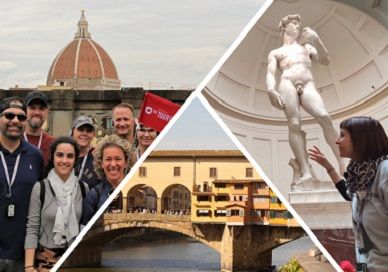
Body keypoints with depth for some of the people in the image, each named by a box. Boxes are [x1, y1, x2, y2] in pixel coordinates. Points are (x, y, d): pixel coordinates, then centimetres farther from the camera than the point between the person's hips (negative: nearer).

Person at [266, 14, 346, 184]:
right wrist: (271, 90, -12)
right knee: (294, 124, -22)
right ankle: (306, 172, -36)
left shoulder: (306, 47, 35)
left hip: (308, 86, 1)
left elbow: (326, 61, 19)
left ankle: (343, 164, -30)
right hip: (287, 84, -1)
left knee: (324, 117, -25)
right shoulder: (275, 53, 28)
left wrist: (316, 40, 4)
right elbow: (270, 74, 10)